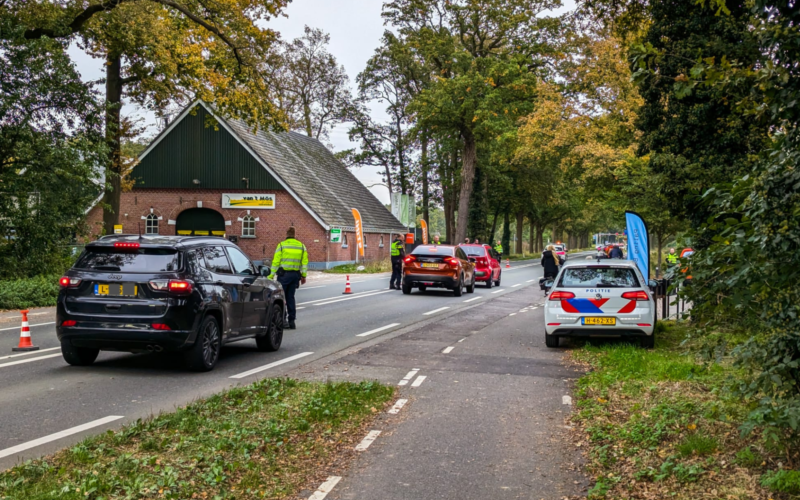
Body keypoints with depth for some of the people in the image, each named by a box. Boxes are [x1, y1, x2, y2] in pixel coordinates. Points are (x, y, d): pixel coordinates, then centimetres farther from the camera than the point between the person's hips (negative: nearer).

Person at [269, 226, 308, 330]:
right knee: (290, 297, 11)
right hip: (295, 275, 4)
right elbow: (305, 262, 5)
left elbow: (276, 261, -6)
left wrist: (272, 275, -3)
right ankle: (291, 321, 9)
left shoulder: (281, 245, -4)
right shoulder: (301, 246, 7)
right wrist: (303, 276, 10)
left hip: (283, 274, -4)